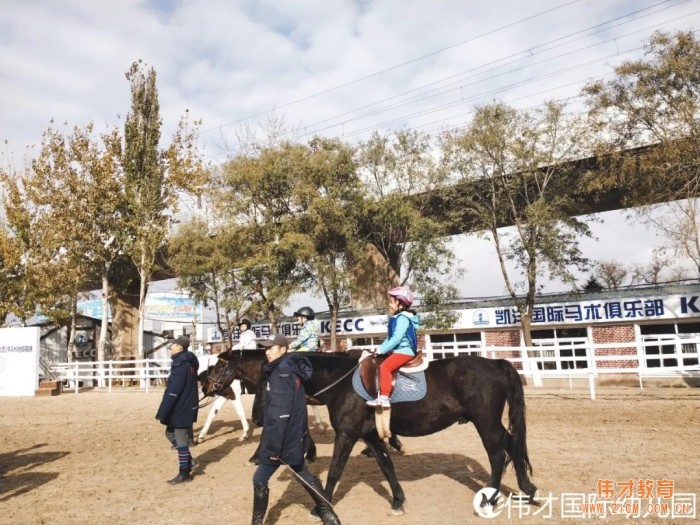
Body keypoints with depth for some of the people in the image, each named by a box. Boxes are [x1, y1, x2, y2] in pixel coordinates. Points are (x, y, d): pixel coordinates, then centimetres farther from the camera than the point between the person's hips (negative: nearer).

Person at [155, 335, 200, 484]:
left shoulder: (180, 365, -21)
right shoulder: (190, 362, 9)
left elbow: (172, 392, -23)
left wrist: (162, 413, -19)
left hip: (180, 409, -10)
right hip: (187, 406, 10)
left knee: (181, 440, 2)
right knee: (170, 433, 21)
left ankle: (184, 473, 13)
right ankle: (189, 461, 25)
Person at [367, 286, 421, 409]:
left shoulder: (403, 318, -16)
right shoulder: (396, 318, 16)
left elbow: (396, 338, -24)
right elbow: (389, 337, 21)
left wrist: (382, 350, -19)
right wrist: (381, 348, 10)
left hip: (404, 351, -11)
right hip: (398, 350, 11)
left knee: (384, 367, -24)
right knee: (381, 365, 16)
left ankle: (384, 398, -25)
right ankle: (381, 395, 20)